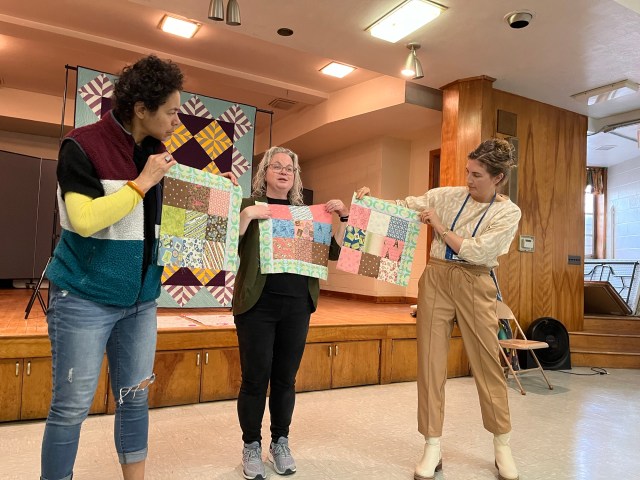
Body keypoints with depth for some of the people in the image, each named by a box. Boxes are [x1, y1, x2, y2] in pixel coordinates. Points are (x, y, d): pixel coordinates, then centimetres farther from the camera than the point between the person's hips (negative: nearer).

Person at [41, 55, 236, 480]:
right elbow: (85, 220, -24)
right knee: (72, 406, 4)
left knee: (135, 398, 14)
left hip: (141, 300, 6)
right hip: (84, 297, -5)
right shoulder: (83, 146, -12)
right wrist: (143, 182, -19)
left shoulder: (158, 152, 6)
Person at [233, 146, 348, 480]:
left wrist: (343, 217, -2)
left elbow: (334, 252, 9)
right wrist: (246, 215, -20)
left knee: (286, 378, 11)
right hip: (257, 304, -3)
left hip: (297, 306, 3)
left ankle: (280, 443, 28)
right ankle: (251, 446, 23)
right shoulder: (249, 205, 3)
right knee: (255, 378, 3)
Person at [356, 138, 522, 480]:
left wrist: (440, 228, -8)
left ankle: (502, 447, 25)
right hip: (436, 278, 2)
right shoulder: (448, 196, 5)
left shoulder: (508, 212, -2)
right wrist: (371, 200, -10)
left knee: (486, 363, 5)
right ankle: (432, 448, 14)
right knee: (430, 361, 2)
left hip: (475, 285, -2)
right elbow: (404, 207, 5)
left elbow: (477, 252, -13)